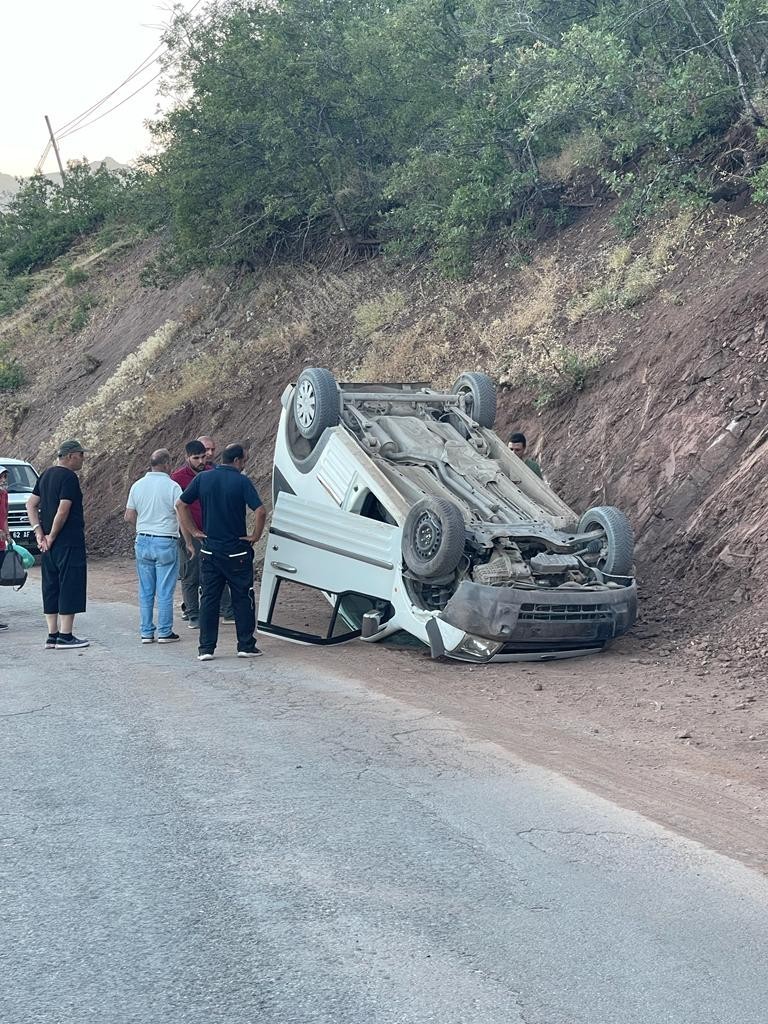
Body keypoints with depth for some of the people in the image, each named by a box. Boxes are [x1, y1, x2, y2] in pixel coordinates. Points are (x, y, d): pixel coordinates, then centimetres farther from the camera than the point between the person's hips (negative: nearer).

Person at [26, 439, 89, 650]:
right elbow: (63, 511, -21)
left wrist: (39, 532, 7)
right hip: (69, 543, -9)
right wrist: (51, 537, -11)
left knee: (51, 587, 11)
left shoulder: (47, 474, 14)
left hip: (50, 545, 9)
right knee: (70, 586, -3)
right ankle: (65, 636, -2)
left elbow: (31, 504, 14)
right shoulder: (69, 477, -13)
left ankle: (52, 635, 15)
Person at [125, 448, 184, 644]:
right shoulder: (172, 486, -10)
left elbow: (129, 517, 7)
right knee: (165, 591, 2)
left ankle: (146, 632, 13)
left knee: (145, 591, 10)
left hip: (143, 541, 5)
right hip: (166, 542, -5)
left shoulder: (137, 486, 4)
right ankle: (165, 632, 6)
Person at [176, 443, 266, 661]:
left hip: (209, 551, 3)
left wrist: (194, 531, 10)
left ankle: (206, 648, 6)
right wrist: (255, 535, -6)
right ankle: (246, 645, 10)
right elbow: (260, 511, -20)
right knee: (242, 599, 8)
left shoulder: (202, 478, 2)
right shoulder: (241, 481, -10)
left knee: (208, 598, 8)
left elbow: (181, 504, 7)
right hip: (237, 552, -3)